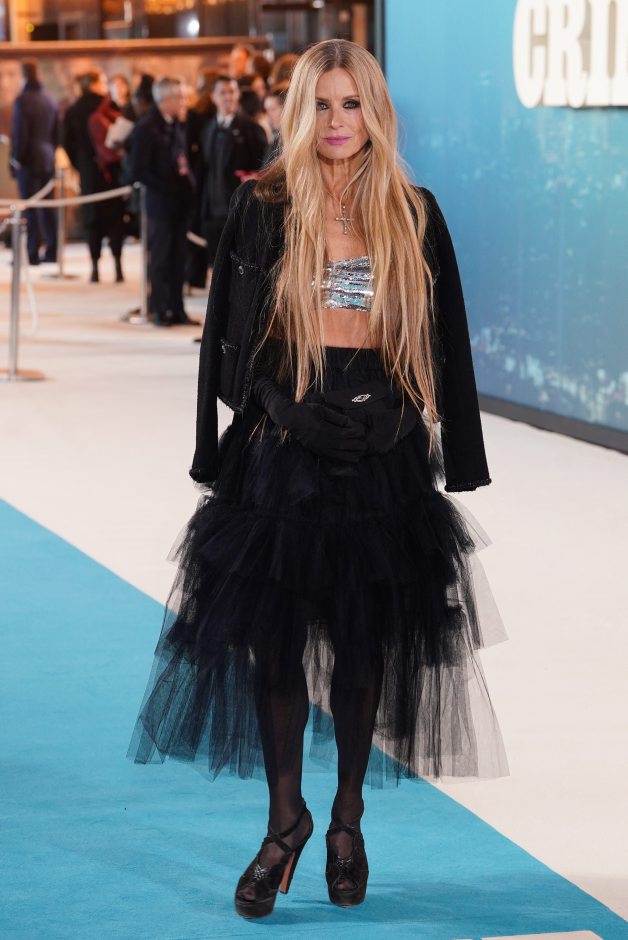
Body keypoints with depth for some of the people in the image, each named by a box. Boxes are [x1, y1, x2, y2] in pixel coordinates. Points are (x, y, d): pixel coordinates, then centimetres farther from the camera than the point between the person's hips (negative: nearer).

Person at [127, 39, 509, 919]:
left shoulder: (415, 216, 4)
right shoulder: (264, 208, 1)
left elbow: (446, 343, 7)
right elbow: (232, 332, 3)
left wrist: (454, 458, 3)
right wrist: (270, 410, -7)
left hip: (384, 451, 1)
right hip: (284, 450, -1)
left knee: (366, 640, 7)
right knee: (275, 633, -1)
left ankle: (348, 821, 21)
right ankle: (286, 820, 13)